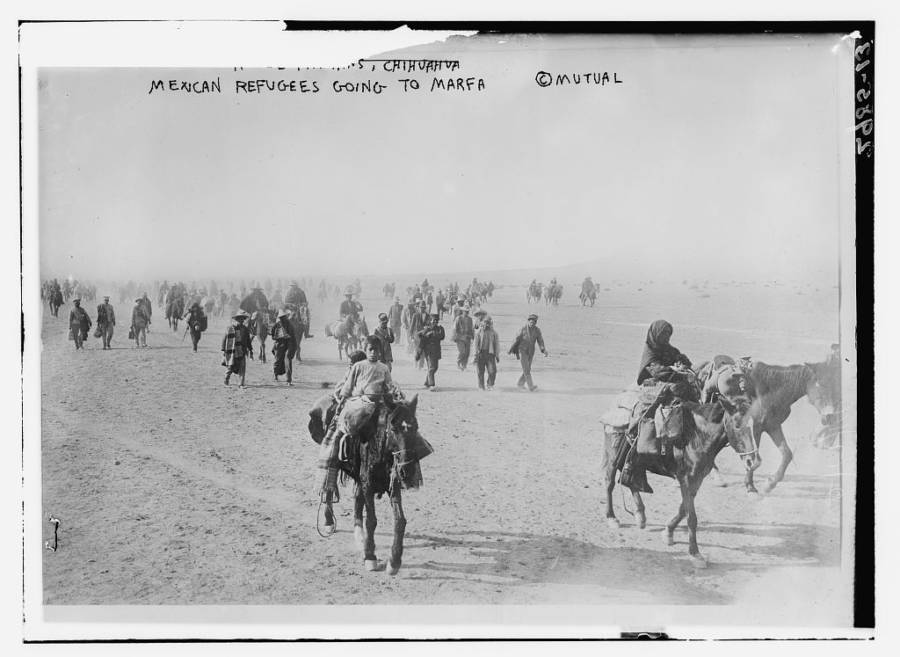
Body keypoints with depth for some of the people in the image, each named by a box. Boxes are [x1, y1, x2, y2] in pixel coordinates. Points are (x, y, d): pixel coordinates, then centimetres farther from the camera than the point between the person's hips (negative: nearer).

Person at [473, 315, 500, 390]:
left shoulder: (494, 333, 8)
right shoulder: (479, 332, 5)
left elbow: (496, 345, 9)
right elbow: (476, 343, 3)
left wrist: (497, 356, 4)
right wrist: (476, 354, -4)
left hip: (490, 354, 0)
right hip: (481, 353, 0)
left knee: (492, 371, -10)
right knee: (480, 371, 3)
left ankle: (490, 385, 6)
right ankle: (481, 386, 15)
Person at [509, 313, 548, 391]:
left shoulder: (537, 330, -3)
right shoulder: (523, 328, -10)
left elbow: (540, 341, -7)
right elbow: (517, 339, -3)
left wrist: (544, 351, -22)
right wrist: (511, 349, 3)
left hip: (531, 352, 4)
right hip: (522, 351, -4)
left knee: (527, 369, 11)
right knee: (526, 369, -13)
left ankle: (520, 383, 30)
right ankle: (531, 386, -18)